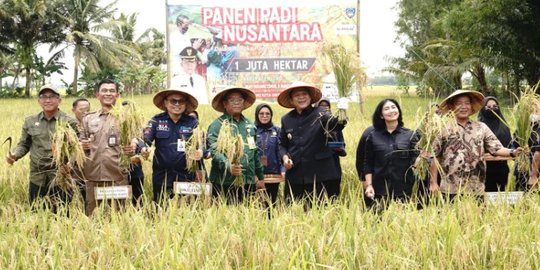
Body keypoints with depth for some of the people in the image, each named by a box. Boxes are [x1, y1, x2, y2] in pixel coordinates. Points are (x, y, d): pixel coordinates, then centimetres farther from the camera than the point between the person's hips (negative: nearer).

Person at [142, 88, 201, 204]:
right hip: (161, 175, 0)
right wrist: (143, 147, -31)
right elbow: (145, 138, -8)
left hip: (185, 176, 0)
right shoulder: (157, 120, 3)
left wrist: (200, 152, -26)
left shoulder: (192, 122, 3)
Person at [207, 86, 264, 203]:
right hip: (225, 183, -5)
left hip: (248, 182, 5)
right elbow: (214, 151, -14)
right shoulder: (217, 125, -2)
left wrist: (261, 177, 23)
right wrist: (228, 166, -30)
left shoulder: (250, 125, 18)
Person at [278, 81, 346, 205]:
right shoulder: (286, 120, 10)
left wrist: (341, 120, -44)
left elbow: (334, 124, -21)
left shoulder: (319, 114, -2)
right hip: (295, 176, 3)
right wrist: (284, 156, -2)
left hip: (320, 174, -3)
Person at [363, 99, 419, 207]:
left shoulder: (409, 135, 5)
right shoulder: (373, 136, 6)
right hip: (379, 189, 0)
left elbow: (415, 160, 1)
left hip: (403, 189, 0)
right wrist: (368, 185, -1)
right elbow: (368, 163, 7)